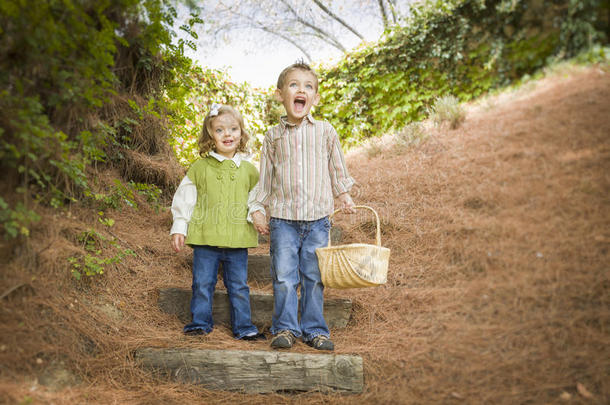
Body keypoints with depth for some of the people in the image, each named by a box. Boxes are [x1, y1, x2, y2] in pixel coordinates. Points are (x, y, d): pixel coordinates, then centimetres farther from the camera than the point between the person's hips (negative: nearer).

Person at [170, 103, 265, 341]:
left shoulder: (248, 170, 7)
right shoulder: (199, 168, 3)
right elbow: (184, 199, 6)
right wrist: (179, 228, 1)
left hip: (237, 240, 1)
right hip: (205, 238, -1)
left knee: (239, 286, 7)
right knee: (203, 283, 5)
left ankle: (243, 327, 17)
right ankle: (200, 323, 20)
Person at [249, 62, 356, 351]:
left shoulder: (325, 131, 5)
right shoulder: (274, 136, 5)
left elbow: (337, 167, 16)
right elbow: (265, 176, 11)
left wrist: (343, 196, 16)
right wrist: (258, 209, 9)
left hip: (317, 218, 0)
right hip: (282, 218, 0)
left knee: (314, 277, 5)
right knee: (284, 277, -3)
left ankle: (314, 330, 16)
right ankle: (285, 328, 10)